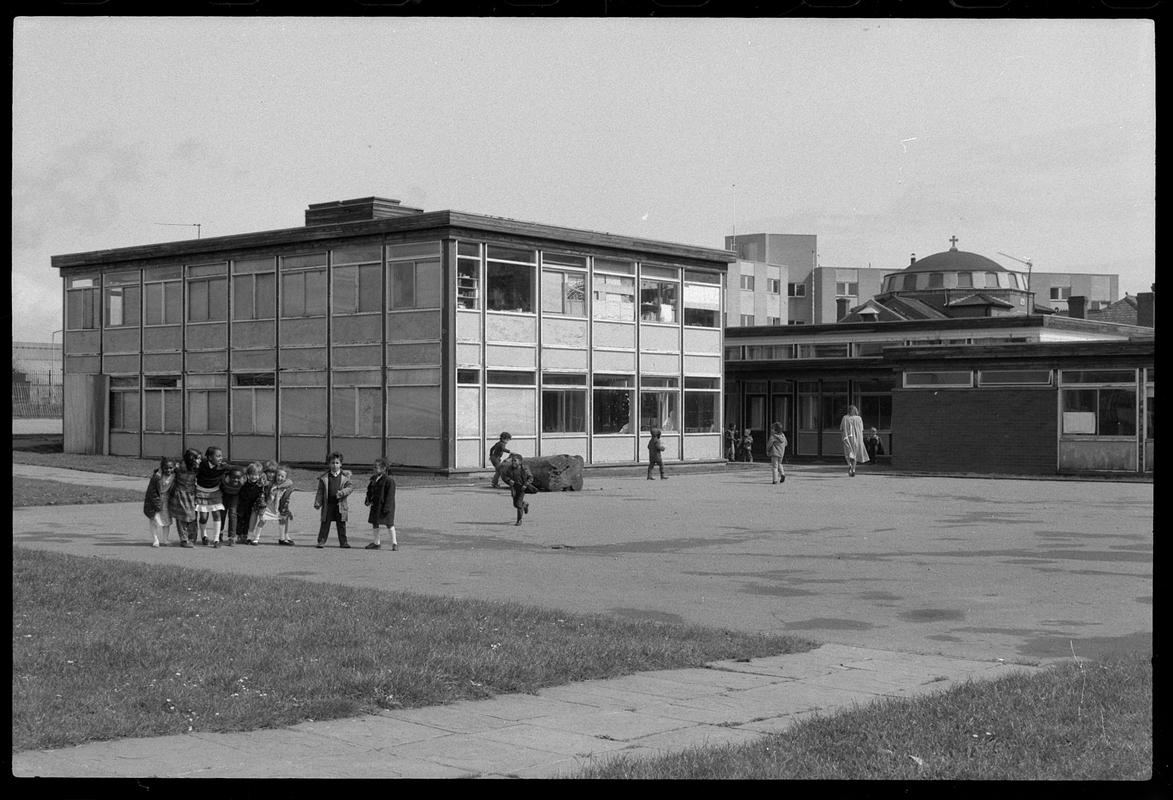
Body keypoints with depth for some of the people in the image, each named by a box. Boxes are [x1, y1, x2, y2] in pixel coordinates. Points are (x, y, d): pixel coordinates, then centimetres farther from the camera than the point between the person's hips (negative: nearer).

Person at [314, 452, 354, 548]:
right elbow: (320, 491, 5)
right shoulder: (324, 477, 4)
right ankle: (321, 541, 10)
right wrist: (318, 503, -2)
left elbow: (350, 487, 0)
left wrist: (343, 492, -18)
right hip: (328, 504, 0)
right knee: (325, 523, 3)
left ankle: (343, 542, 13)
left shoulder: (345, 476, 4)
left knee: (341, 524, 6)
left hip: (340, 504, 0)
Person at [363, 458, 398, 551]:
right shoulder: (374, 479, 9)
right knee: (375, 523, 12)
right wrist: (368, 500, 4)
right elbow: (369, 490, 19)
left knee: (389, 524, -1)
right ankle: (377, 542, 24)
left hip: (384, 505, -8)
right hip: (375, 505, 8)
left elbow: (390, 495, -17)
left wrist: (387, 507, -21)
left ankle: (394, 543, 9)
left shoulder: (389, 480, -15)